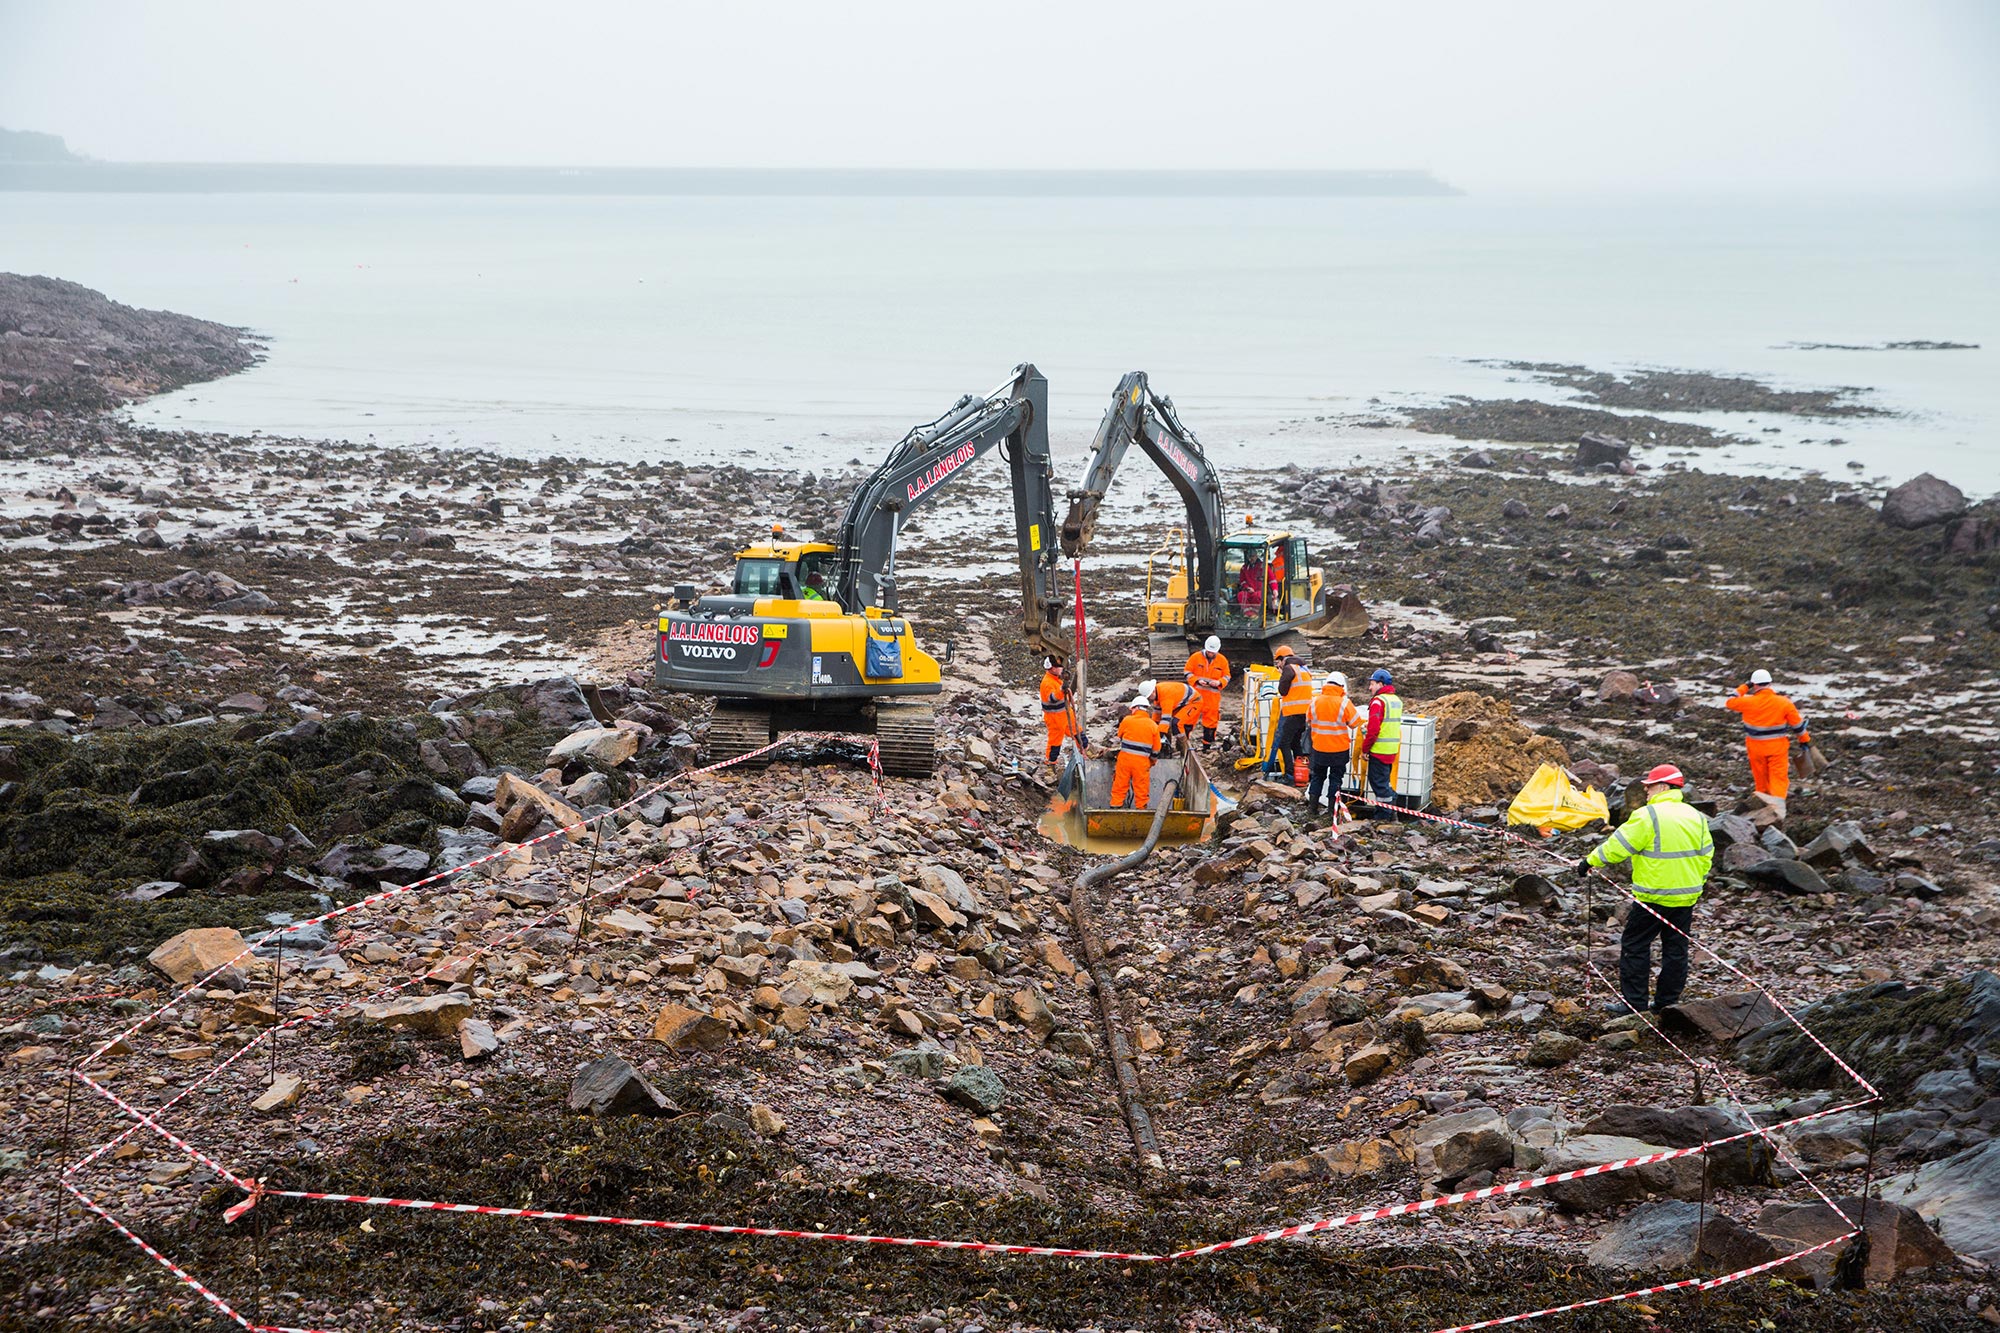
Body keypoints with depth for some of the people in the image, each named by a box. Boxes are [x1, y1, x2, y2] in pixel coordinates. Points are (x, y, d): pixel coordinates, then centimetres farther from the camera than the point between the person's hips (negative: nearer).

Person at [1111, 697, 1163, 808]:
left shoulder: (1127, 720, -3)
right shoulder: (1154, 726, 1)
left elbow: (1119, 738, 12)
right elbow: (1156, 749, 7)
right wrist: (1152, 761, 22)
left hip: (1125, 757, 0)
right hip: (1142, 761, 0)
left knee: (1120, 784, 9)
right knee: (1141, 787, 9)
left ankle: (1115, 806, 12)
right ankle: (1142, 808, 14)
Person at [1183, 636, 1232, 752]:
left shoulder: (1222, 660, 4)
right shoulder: (1196, 657, -2)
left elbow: (1226, 677, 9)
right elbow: (1188, 673, 1)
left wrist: (1219, 682, -12)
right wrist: (1198, 680, -15)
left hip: (1213, 694, 2)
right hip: (1196, 693, -2)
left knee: (1211, 717, 6)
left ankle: (1209, 741, 18)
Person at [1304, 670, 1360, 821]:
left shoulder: (1316, 701, -6)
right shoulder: (1344, 703, -16)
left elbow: (1309, 721, 8)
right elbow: (1355, 722, -7)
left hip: (1319, 747, 3)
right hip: (1339, 749, -3)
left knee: (1317, 776, 17)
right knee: (1335, 778, 8)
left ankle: (1312, 808, 17)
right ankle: (1331, 811, 8)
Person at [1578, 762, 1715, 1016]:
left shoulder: (1648, 816, -15)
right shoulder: (1696, 817, 7)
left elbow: (1618, 846, -13)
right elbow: (1706, 855, 12)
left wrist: (1590, 861, -2)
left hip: (1653, 895, -7)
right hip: (1686, 896, 7)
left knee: (1635, 946, 3)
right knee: (1676, 948, 13)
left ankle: (1633, 1001, 3)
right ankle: (1668, 1001, 18)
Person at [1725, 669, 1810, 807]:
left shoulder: (1748, 702, -14)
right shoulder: (1784, 703, -9)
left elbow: (1729, 703, 4)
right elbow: (1797, 724, 0)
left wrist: (1744, 688, 8)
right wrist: (1805, 739, 15)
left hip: (1756, 747, 0)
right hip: (1777, 747, 0)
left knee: (1760, 776, 17)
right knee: (1778, 775, 3)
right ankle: (1778, 799, -13)